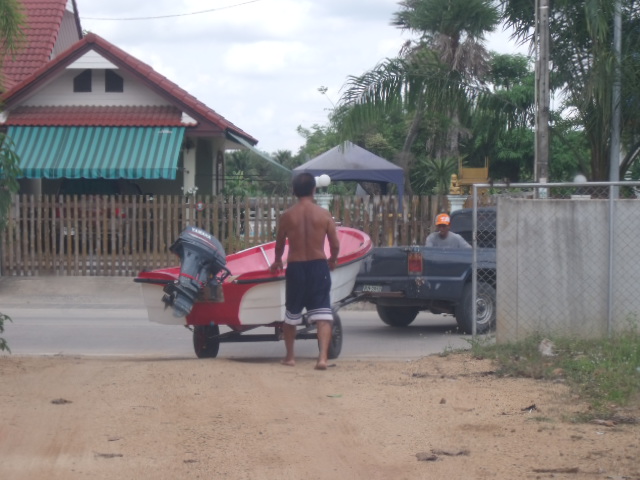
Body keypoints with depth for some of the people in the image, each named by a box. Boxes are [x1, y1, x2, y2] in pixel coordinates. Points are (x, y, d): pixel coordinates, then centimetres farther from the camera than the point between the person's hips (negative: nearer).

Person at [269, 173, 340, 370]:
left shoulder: (287, 216, -2)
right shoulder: (324, 214, -4)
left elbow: (279, 244, 10)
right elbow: (335, 245, -1)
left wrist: (277, 261, 31)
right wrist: (332, 260, 21)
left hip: (295, 267, 1)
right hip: (319, 267, -1)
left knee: (291, 315, 18)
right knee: (322, 314, -3)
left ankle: (290, 356, 27)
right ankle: (323, 356, -19)